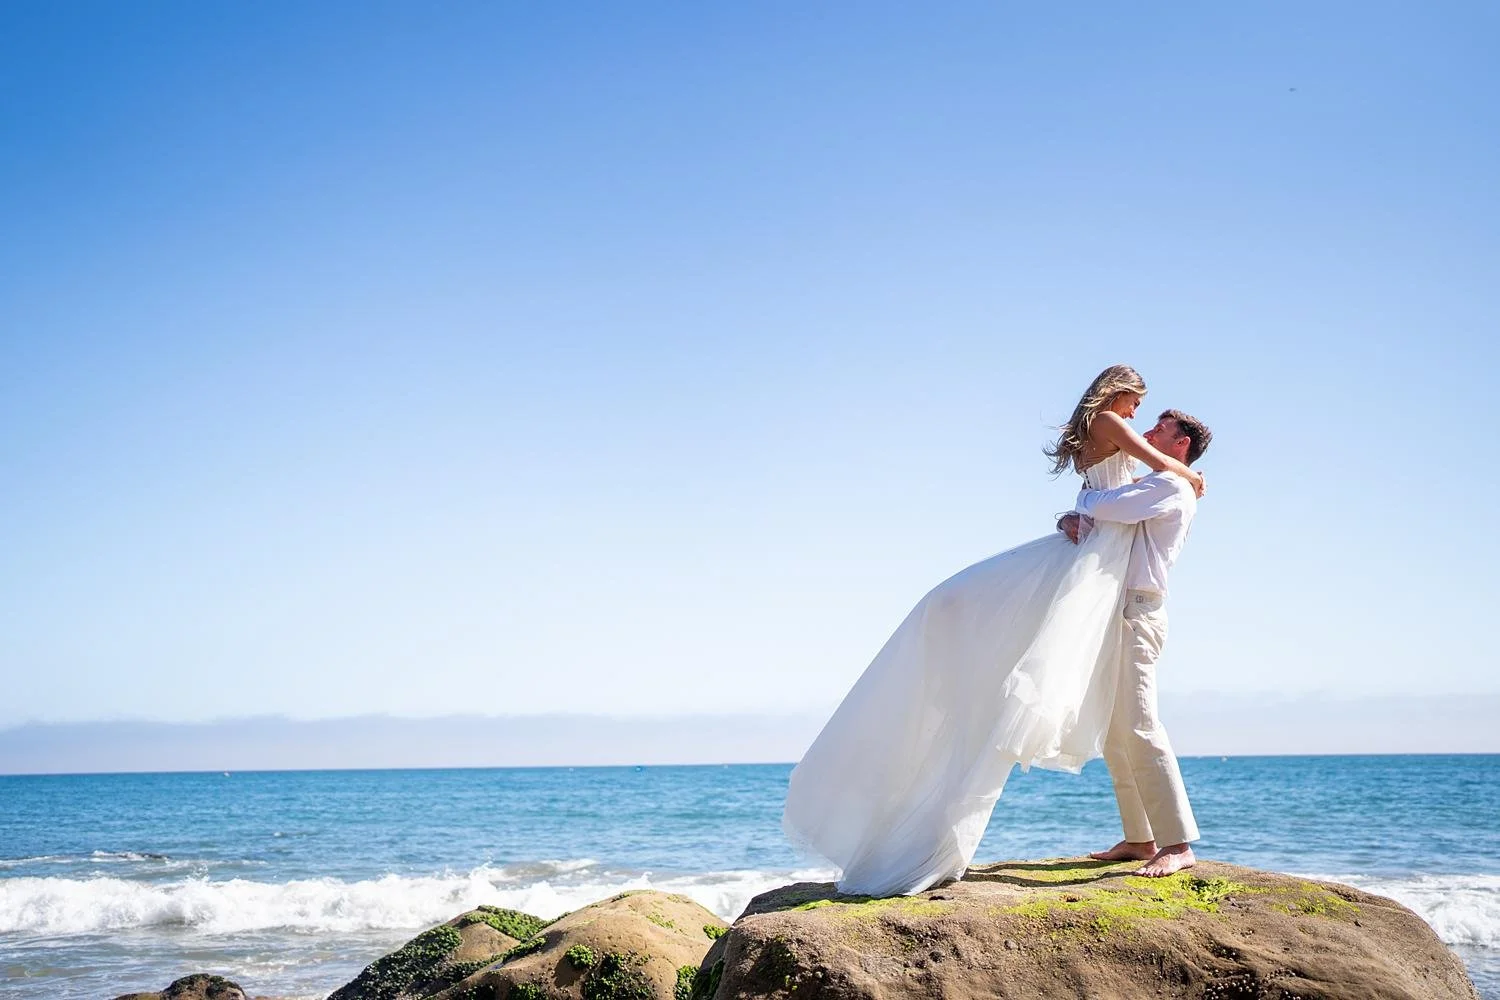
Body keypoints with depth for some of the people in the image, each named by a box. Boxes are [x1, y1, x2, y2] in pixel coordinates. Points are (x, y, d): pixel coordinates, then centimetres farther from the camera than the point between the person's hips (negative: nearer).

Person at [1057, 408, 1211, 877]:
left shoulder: (1172, 486, -5)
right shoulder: (1142, 490, 26)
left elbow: (1105, 507, -18)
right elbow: (1094, 512, 24)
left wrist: (1085, 498, 4)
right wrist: (1071, 521, 1)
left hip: (1135, 613, -10)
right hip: (1113, 614, 10)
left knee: (1137, 727, -17)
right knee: (1114, 735, 8)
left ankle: (1177, 845, -18)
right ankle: (1139, 838, 12)